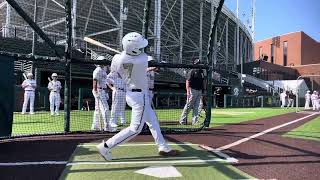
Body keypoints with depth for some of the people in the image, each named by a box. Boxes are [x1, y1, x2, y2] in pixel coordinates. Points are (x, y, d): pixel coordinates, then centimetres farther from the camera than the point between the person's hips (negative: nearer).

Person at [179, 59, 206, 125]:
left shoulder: (201, 72, 14)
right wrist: (188, 91, -23)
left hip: (199, 91, 7)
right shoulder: (192, 72, -8)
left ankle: (194, 121, 13)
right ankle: (182, 120, 5)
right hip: (193, 90, -7)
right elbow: (188, 81, -14)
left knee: (196, 107, 8)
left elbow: (203, 81, 21)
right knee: (188, 106, -4)